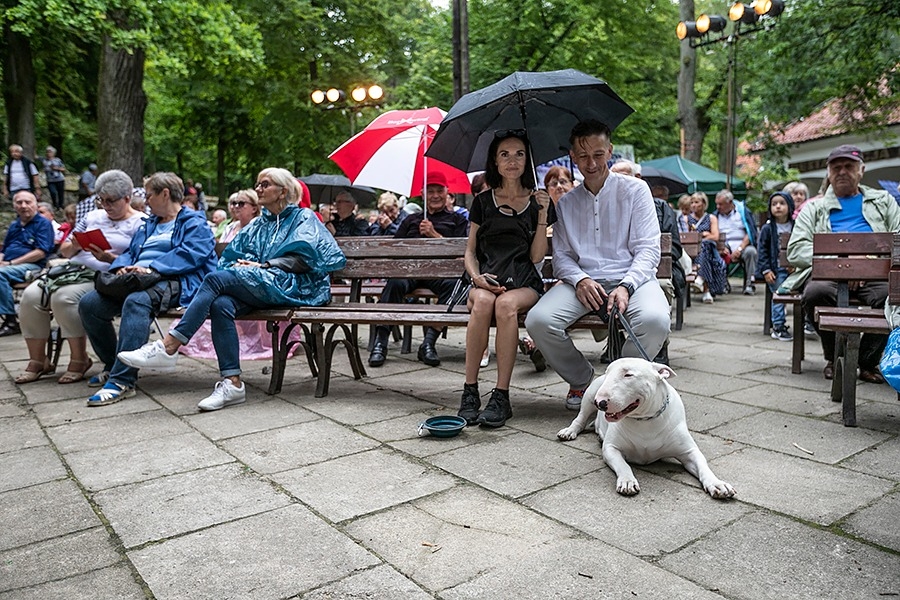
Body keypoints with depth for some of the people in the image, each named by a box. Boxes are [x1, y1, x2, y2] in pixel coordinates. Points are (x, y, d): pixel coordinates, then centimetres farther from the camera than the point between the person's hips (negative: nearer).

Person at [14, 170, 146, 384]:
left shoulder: (140, 224, 1)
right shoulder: (93, 216, 22)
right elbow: (64, 251, 23)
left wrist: (109, 258, -22)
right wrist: (75, 246, 0)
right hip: (73, 270, 7)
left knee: (64, 297, -32)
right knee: (31, 295, -17)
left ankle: (79, 359, -16)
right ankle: (38, 361, -6)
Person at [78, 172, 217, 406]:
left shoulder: (194, 223, 5)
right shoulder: (148, 224, 33)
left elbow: (191, 254, -12)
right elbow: (130, 252, 27)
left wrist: (151, 268, -19)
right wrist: (121, 267, 2)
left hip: (173, 282, -8)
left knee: (136, 302, -39)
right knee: (88, 303, -11)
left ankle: (122, 380, -38)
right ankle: (112, 365, 6)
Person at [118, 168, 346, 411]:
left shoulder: (304, 218, 12)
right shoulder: (258, 225, 31)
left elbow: (303, 259, -4)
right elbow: (229, 257, 25)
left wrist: (262, 265, -9)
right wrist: (241, 267, 1)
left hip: (288, 285, -6)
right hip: (257, 289, 6)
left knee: (216, 279, -26)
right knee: (220, 304, -29)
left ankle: (169, 346, -30)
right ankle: (232, 383, -31)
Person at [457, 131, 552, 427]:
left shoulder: (537, 202, 13)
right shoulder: (483, 202, 15)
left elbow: (536, 256, 4)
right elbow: (470, 250, 14)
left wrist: (543, 215, -5)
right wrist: (476, 276, -6)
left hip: (524, 283, 0)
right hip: (486, 280, 1)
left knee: (506, 303, -36)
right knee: (483, 302, -35)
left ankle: (501, 396, -31)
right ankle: (470, 391, -28)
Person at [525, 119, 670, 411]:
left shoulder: (635, 190, 7)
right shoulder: (566, 203, 17)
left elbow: (648, 249, -1)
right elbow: (561, 255, 11)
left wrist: (626, 286, -19)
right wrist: (579, 279, -13)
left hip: (631, 277, -2)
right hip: (582, 280, 2)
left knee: (655, 321, -35)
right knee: (538, 320, -26)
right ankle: (582, 380, 2)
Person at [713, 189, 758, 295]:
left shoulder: (743, 211, 7)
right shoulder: (716, 215, 15)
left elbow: (751, 232, -2)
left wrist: (740, 248, -15)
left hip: (742, 244, -1)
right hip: (725, 247, 2)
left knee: (750, 251, -35)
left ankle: (749, 285, -26)